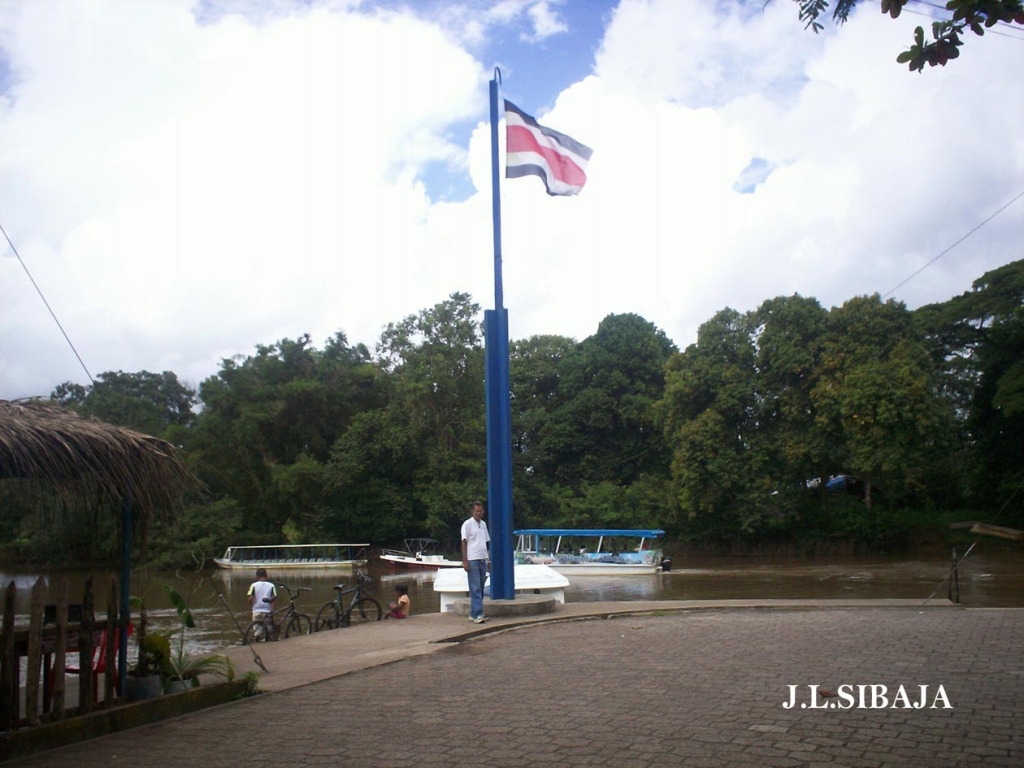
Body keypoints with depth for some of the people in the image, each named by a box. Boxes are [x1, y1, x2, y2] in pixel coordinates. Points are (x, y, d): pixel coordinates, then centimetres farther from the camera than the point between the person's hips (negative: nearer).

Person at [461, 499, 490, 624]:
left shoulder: (483, 524, 15)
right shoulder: (467, 524, -4)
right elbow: (464, 542, -7)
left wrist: (486, 557, 14)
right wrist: (465, 561, -12)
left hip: (483, 559, 7)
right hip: (472, 560, -7)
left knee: (480, 588, 8)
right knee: (475, 588, -9)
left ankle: (474, 613, 15)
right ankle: (477, 614, -12)